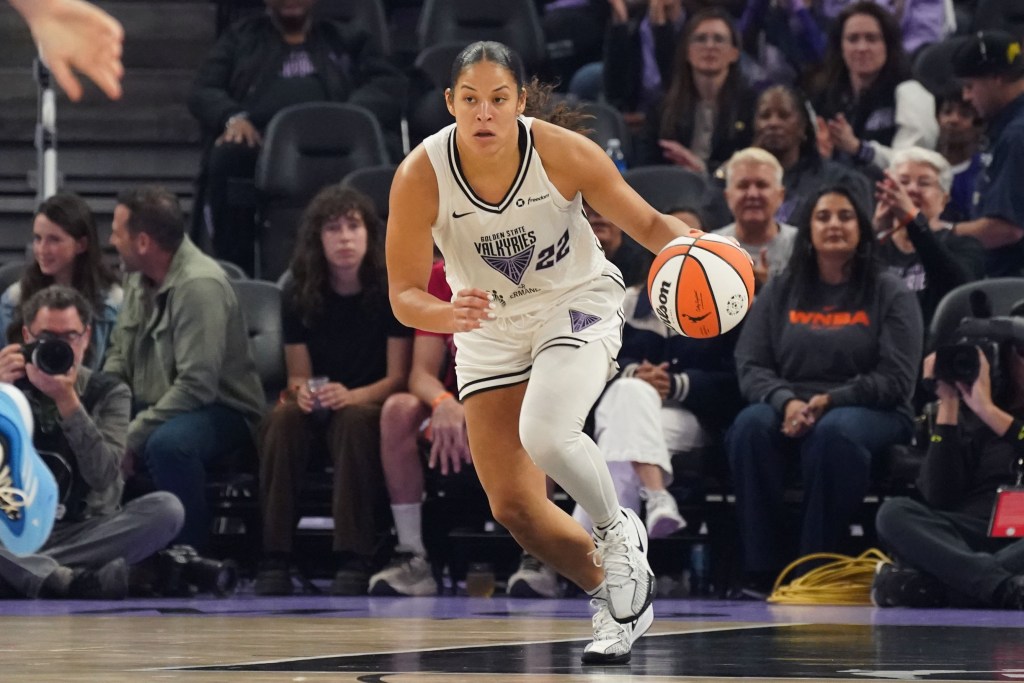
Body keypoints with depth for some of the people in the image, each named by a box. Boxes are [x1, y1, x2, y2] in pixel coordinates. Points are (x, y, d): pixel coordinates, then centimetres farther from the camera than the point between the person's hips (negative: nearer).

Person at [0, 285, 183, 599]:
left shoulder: (109, 393, 6)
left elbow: (102, 476, -11)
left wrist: (67, 399, -19)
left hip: (89, 534, 1)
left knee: (166, 508, -27)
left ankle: (37, 576, -31)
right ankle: (79, 581, -43)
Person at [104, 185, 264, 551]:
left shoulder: (199, 285, -23)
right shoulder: (138, 274, 4)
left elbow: (196, 386, -27)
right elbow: (119, 354, 13)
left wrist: (132, 437, -25)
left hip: (220, 411, -8)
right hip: (154, 407, 8)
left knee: (167, 444, -38)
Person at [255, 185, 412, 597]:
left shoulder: (392, 291, -6)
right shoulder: (299, 295, 3)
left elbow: (398, 377, -9)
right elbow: (298, 374, 5)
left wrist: (353, 396, -28)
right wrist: (302, 391, -21)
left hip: (371, 405, -3)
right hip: (319, 408, 3)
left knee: (354, 420, -38)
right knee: (283, 419, -31)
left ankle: (355, 560, -39)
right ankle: (274, 559, -34)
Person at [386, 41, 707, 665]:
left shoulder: (561, 152, -24)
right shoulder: (420, 177, -22)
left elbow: (647, 222, -11)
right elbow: (405, 294, -17)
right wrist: (448, 315, -38)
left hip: (578, 303, -3)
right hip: (489, 327, 3)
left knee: (545, 433, -32)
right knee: (514, 506, 3)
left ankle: (619, 531, -2)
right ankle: (620, 598, 26)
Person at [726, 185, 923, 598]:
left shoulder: (891, 295, 6)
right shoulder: (780, 293, 14)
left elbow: (895, 379, -3)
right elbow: (750, 366, 6)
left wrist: (830, 400, -17)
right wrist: (786, 402, -15)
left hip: (871, 413, -3)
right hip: (788, 408, 3)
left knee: (834, 431, -38)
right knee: (751, 425, -32)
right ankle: (763, 568, -31)